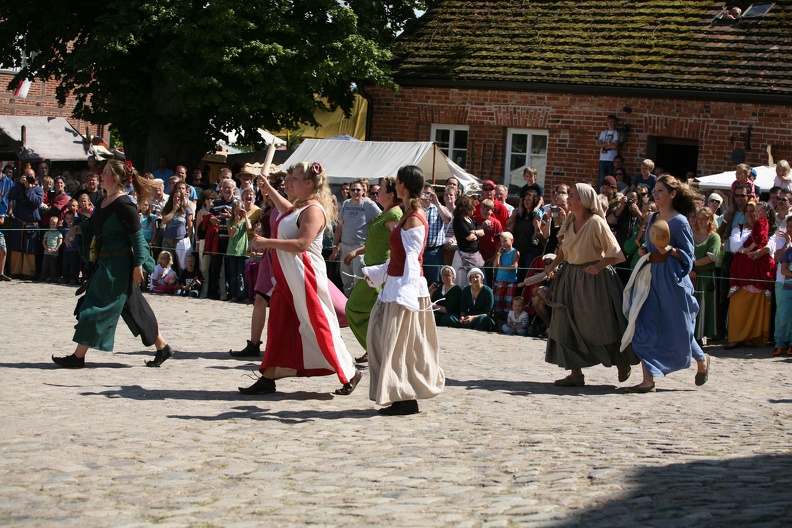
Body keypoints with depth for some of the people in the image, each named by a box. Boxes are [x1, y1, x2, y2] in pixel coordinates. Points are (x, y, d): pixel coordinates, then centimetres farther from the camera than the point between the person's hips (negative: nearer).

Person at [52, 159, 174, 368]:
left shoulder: (124, 205, -17)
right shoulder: (103, 202, 11)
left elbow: (137, 236, -18)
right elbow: (92, 226, 23)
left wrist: (138, 265, -19)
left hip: (118, 265, -10)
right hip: (104, 263, 10)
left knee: (97, 308, -5)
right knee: (134, 308, 14)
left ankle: (78, 357, 1)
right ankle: (162, 347, 21)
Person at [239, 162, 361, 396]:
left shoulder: (313, 210, -16)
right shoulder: (299, 207, 14)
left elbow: (301, 243, -26)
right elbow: (284, 208, 40)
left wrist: (267, 242, -22)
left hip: (305, 277, -10)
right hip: (287, 277, 10)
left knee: (318, 325, -6)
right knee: (279, 326, 8)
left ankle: (350, 374, 5)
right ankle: (268, 379, 10)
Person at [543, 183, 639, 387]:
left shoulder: (596, 222, -15)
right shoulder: (569, 222, 7)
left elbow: (615, 253, -16)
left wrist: (598, 266, -29)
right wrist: (552, 266, 0)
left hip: (594, 279, -7)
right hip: (571, 277, 7)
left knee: (602, 327, 2)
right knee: (568, 326, 2)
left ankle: (622, 363, 25)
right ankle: (576, 373, 7)